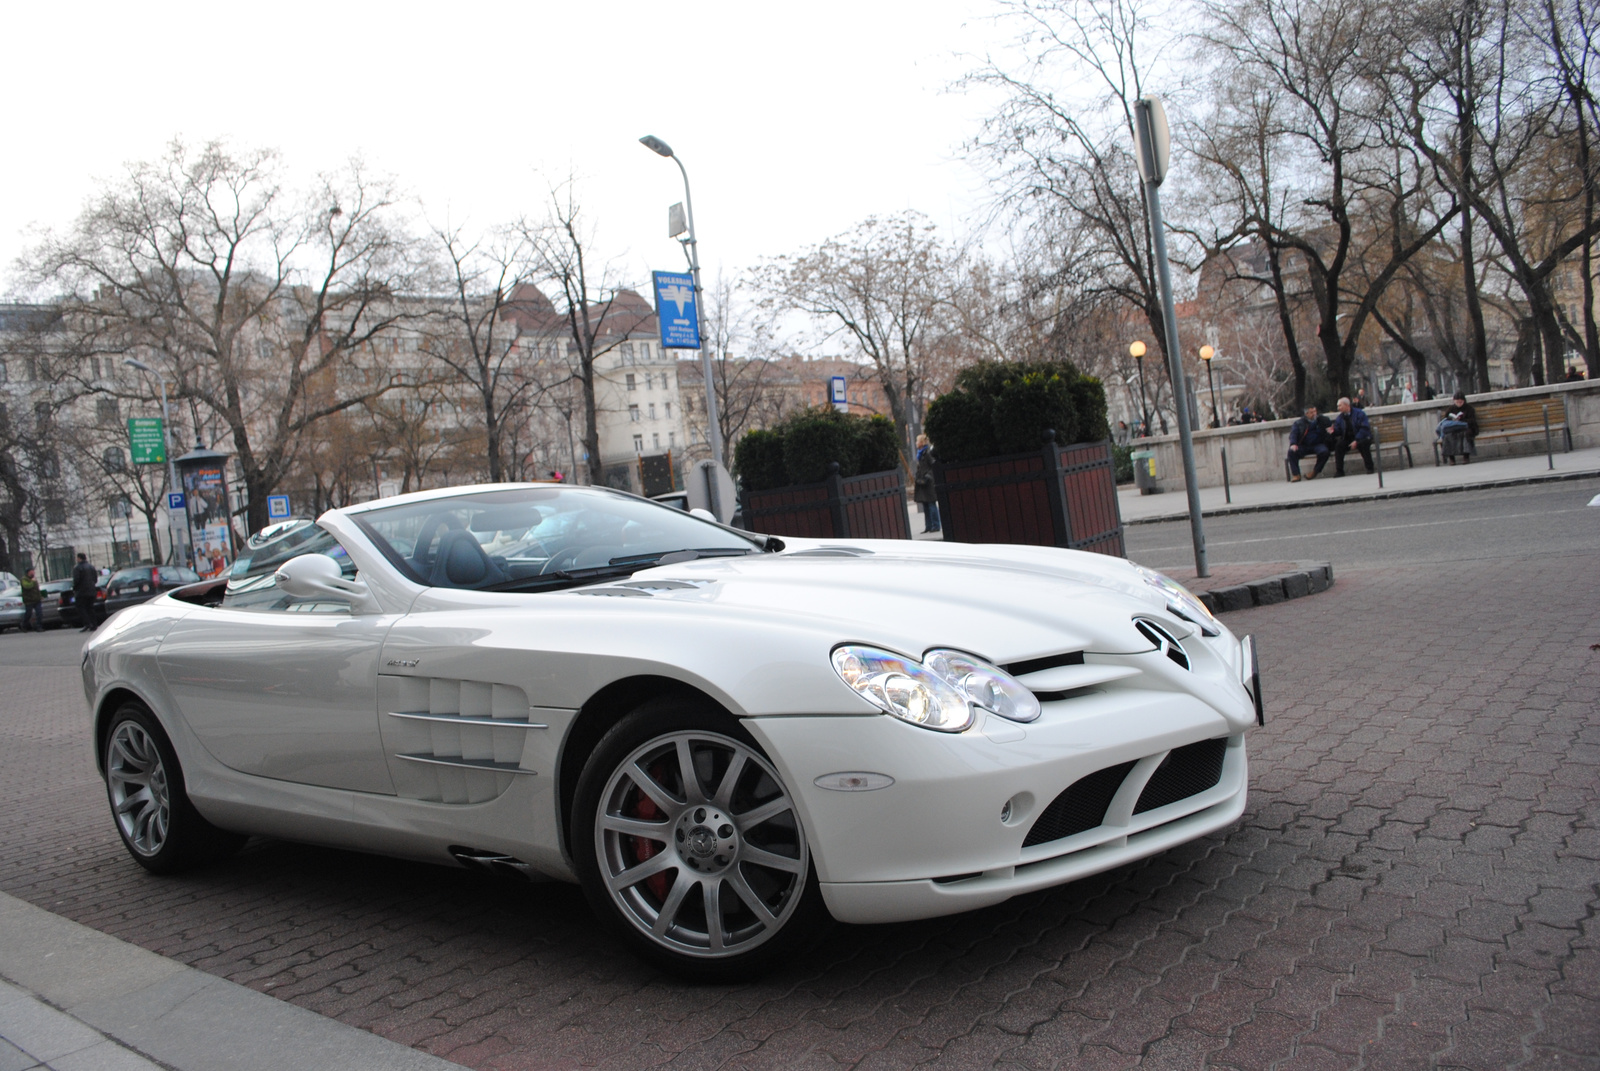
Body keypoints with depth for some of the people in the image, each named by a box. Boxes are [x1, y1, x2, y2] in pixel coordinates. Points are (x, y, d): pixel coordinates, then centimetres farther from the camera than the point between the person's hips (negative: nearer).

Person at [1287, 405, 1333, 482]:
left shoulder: (1323, 420, 15)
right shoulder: (1299, 423, 10)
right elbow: (1293, 434, -2)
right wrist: (1293, 444, -22)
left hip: (1318, 444, 0)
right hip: (1303, 446, 0)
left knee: (1324, 452, -34)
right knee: (1291, 452, -28)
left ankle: (1315, 472, -14)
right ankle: (1296, 475, -24)